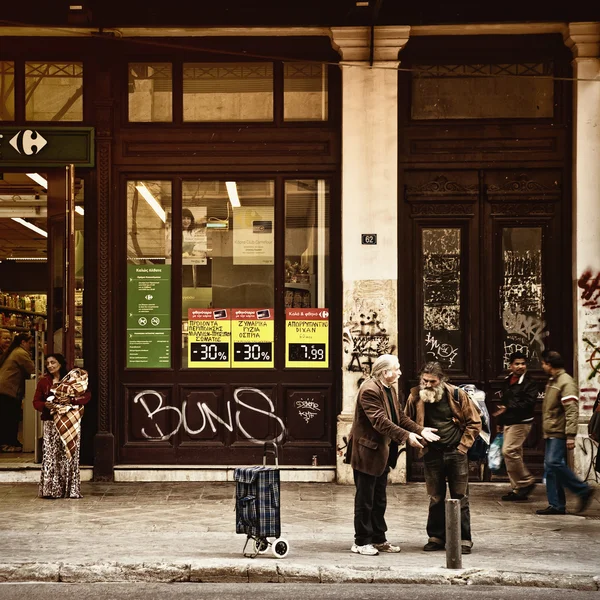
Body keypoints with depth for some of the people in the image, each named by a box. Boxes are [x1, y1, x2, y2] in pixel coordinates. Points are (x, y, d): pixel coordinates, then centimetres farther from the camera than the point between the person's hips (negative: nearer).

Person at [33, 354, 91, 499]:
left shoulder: (73, 379, 2)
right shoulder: (43, 382, 7)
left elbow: (86, 396, 1)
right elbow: (36, 402, 8)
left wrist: (71, 400, -15)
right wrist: (45, 405, -14)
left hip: (71, 423, -1)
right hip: (51, 423, 1)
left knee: (69, 455, 0)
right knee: (51, 456, -3)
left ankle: (71, 490, 6)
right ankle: (50, 490, 2)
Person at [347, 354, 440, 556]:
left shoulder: (390, 389, 11)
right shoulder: (369, 390, -21)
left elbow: (400, 416, 11)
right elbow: (380, 421, -27)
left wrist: (420, 430, -3)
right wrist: (406, 436, -30)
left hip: (382, 452, 10)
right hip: (367, 452, -10)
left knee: (379, 499, 15)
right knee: (365, 499, -1)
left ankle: (378, 539, 24)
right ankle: (361, 542, 8)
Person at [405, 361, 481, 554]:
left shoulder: (457, 395, -7)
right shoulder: (415, 397, -2)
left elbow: (474, 423, 0)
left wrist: (463, 446, -6)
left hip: (456, 453, -2)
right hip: (432, 454, 2)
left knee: (460, 497, 1)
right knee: (435, 498, 9)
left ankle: (464, 539, 7)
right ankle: (436, 537, 19)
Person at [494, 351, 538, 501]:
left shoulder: (529, 383, -8)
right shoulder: (507, 382, 16)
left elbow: (528, 403, -20)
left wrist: (508, 409, -22)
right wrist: (500, 422, 20)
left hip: (521, 423, -8)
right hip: (508, 423, 8)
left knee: (508, 451, -18)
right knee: (514, 454, 9)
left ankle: (526, 482, -6)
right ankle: (518, 489, 14)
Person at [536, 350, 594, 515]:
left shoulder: (566, 382, -13)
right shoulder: (552, 381, 18)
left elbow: (572, 411, -20)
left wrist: (570, 435, -26)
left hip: (559, 433, -10)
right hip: (551, 432, 10)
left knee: (554, 463, -18)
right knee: (550, 467, 6)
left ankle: (583, 490, -5)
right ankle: (556, 505, 9)